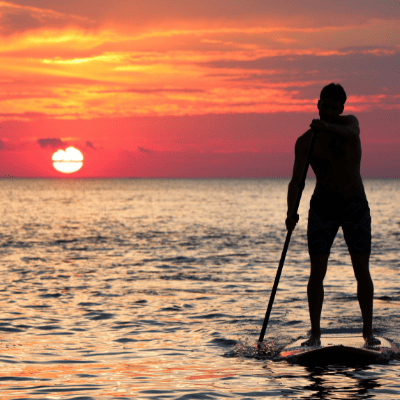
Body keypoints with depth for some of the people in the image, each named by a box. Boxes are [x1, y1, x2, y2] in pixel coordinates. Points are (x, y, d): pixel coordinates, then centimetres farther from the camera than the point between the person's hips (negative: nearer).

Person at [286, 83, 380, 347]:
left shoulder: (349, 122, 0)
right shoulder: (305, 141, -2)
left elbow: (351, 133, -27)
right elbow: (296, 180, -12)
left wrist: (327, 127, -47)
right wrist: (291, 211, -29)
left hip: (356, 206, 0)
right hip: (323, 206, 0)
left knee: (362, 271, -1)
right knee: (317, 272, -8)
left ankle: (368, 331, 8)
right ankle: (315, 334, -2)